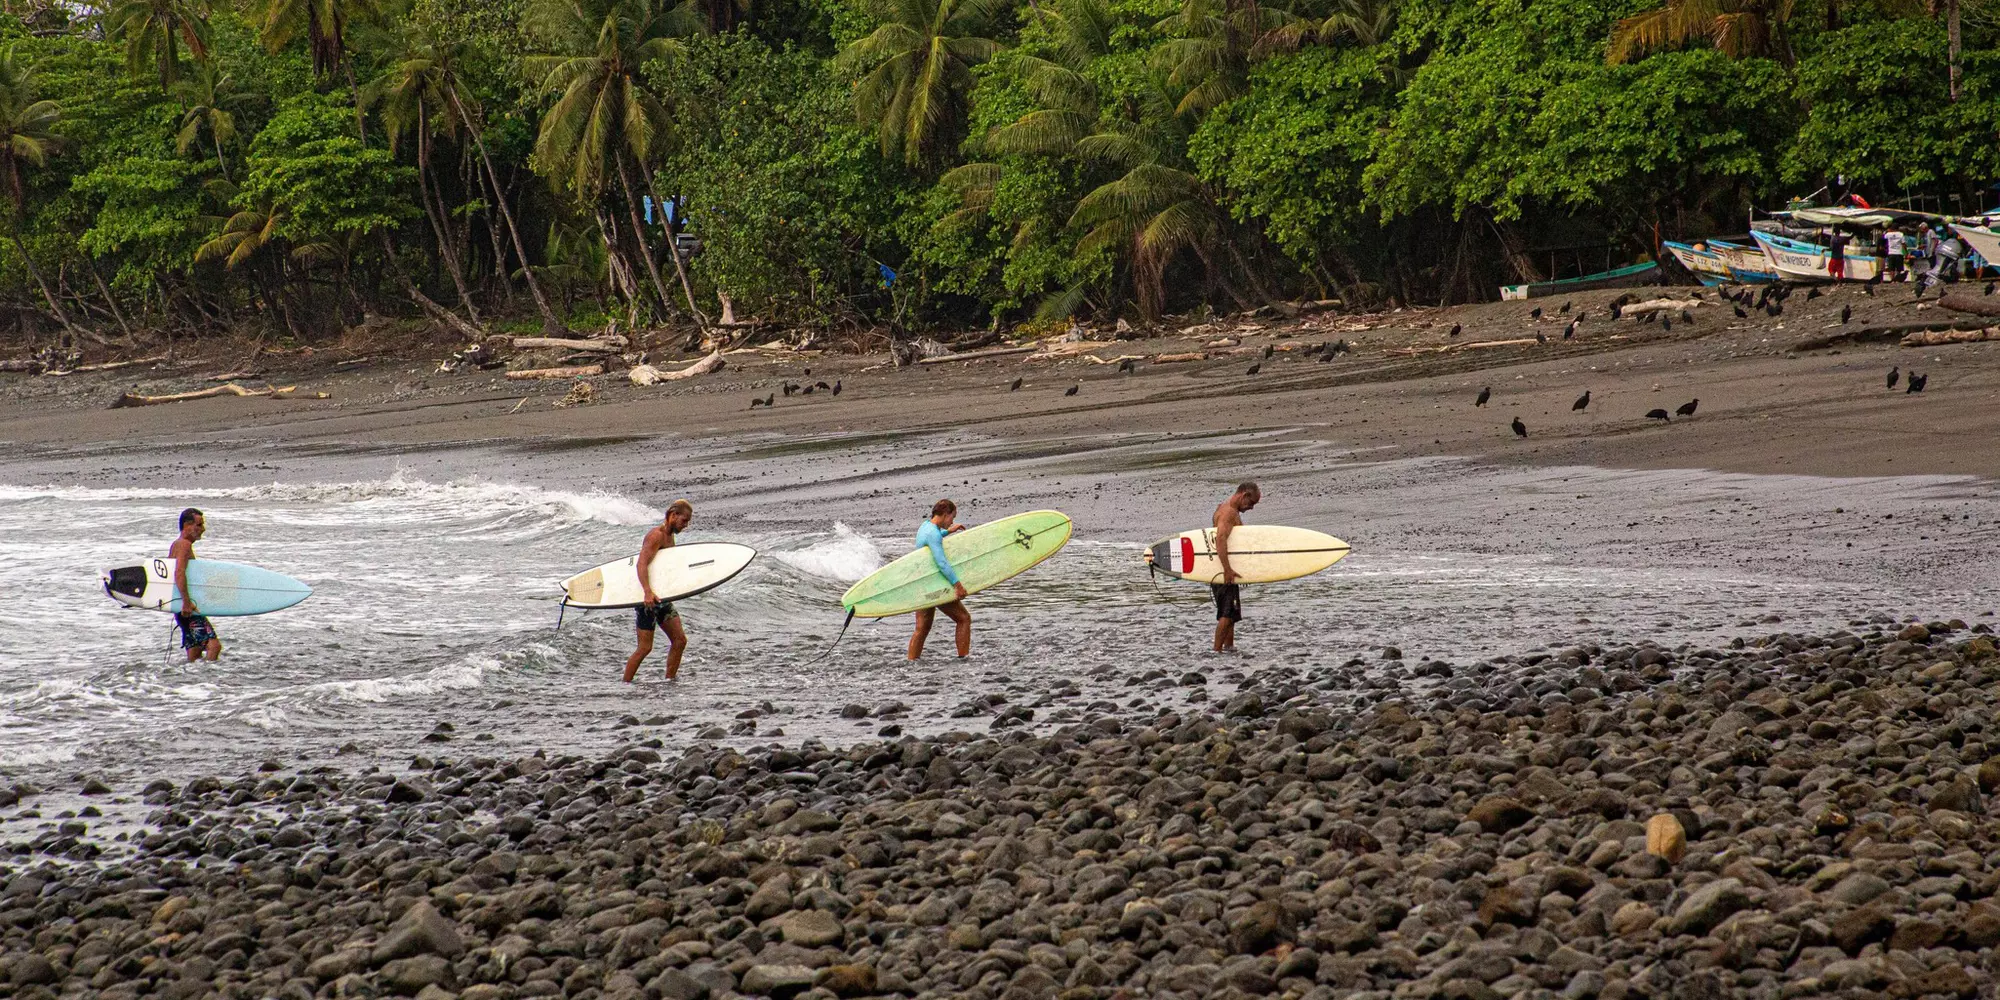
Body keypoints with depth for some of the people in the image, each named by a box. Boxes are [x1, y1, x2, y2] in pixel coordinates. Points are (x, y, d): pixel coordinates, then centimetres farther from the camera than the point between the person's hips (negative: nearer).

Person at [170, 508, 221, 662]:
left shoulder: (176, 544, 20)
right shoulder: (185, 545, -12)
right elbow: (179, 573, -26)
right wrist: (186, 601, -29)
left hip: (184, 609, 10)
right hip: (188, 609, -10)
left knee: (195, 652, 10)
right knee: (213, 645, -19)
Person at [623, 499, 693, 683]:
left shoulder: (669, 536, 14)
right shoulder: (656, 535, -15)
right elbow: (641, 564, -28)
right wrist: (648, 592, -40)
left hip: (662, 597, 9)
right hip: (648, 598, -9)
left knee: (679, 640, 3)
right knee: (645, 647, -7)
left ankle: (670, 681, 9)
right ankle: (625, 685, 1)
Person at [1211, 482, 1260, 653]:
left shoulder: (1229, 510, 17)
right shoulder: (1229, 512, -17)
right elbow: (1220, 539, -30)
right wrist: (1227, 570, -33)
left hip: (1225, 569, 11)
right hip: (1224, 570, -11)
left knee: (1231, 612, 17)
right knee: (1227, 613, -10)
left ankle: (1229, 646, 23)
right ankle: (1217, 650, -10)